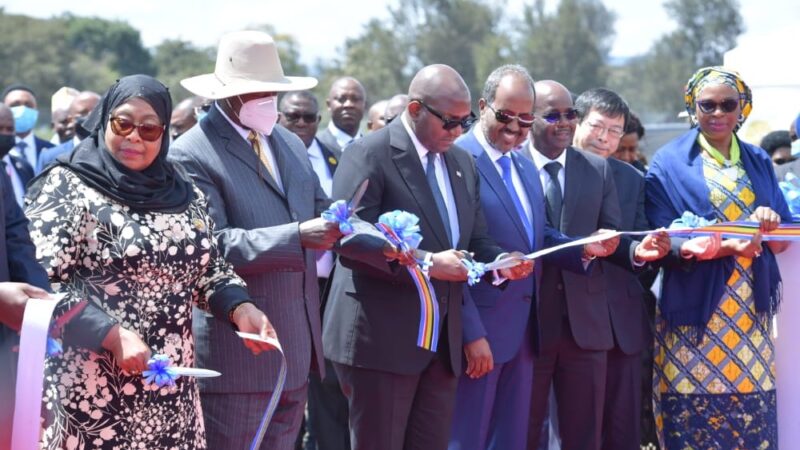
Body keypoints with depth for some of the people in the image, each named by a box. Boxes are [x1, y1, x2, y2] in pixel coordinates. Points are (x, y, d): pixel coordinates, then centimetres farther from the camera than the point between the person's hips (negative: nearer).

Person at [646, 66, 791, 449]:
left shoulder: (759, 162, 12)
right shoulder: (669, 163, -1)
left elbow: (784, 238, 10)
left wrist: (771, 224, -13)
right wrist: (722, 247, -24)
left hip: (749, 311, 4)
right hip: (694, 311, -4)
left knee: (752, 413, 1)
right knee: (694, 416, -6)